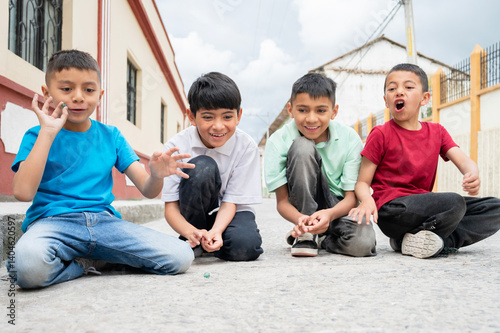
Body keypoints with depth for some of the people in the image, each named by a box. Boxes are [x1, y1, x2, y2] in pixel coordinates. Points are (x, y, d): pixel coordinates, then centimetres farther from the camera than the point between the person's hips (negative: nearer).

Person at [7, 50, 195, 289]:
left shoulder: (111, 136, 12)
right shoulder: (38, 137, 4)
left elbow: (147, 190, 6)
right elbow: (23, 192, -15)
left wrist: (156, 175, -20)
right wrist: (48, 133, -12)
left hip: (104, 221, 4)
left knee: (181, 256, -14)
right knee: (29, 264, -40)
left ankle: (93, 258, 3)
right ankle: (81, 265, -4)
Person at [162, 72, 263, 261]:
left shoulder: (246, 146, -17)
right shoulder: (176, 147, -18)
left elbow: (231, 201, -16)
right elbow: (171, 206, -18)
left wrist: (216, 231, -36)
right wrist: (191, 232, -39)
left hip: (231, 213, 1)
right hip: (193, 216, -1)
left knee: (244, 247, -33)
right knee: (202, 167, -31)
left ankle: (208, 240, 3)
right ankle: (192, 243, -13)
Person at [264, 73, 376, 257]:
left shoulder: (349, 138, -13)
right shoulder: (279, 141, -15)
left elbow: (352, 196, -13)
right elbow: (282, 201, -14)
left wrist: (329, 214, -35)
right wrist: (300, 219, -37)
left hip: (339, 206, 1)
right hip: (304, 206, 0)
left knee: (362, 243, -34)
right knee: (302, 147, -27)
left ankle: (323, 236, 3)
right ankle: (306, 234, -16)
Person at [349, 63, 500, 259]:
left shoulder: (437, 132, 13)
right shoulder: (381, 134, -2)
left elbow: (462, 160, 0)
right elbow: (362, 182, -4)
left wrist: (472, 175, -25)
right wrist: (367, 200, -28)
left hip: (424, 207, 7)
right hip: (392, 210, -7)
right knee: (454, 203, -28)